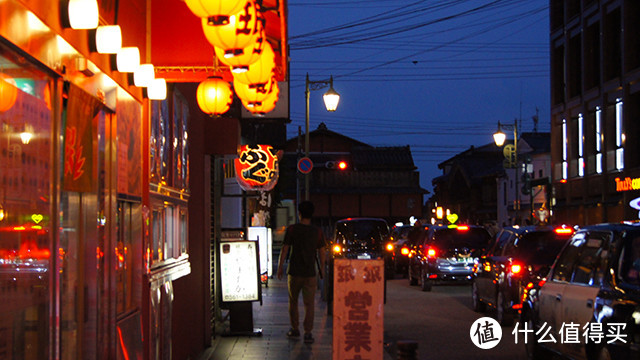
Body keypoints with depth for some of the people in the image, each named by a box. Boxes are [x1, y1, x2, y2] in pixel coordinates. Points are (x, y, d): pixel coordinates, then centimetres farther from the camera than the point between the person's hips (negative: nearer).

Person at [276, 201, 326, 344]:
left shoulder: (292, 229, -6)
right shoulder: (317, 232, -1)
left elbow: (284, 250, -5)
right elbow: (321, 252, 5)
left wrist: (280, 267, 5)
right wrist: (322, 268, 19)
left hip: (294, 272, 0)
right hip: (310, 273, 0)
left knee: (293, 302, 16)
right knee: (309, 304, 2)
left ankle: (294, 329, 24)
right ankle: (308, 333, -5)